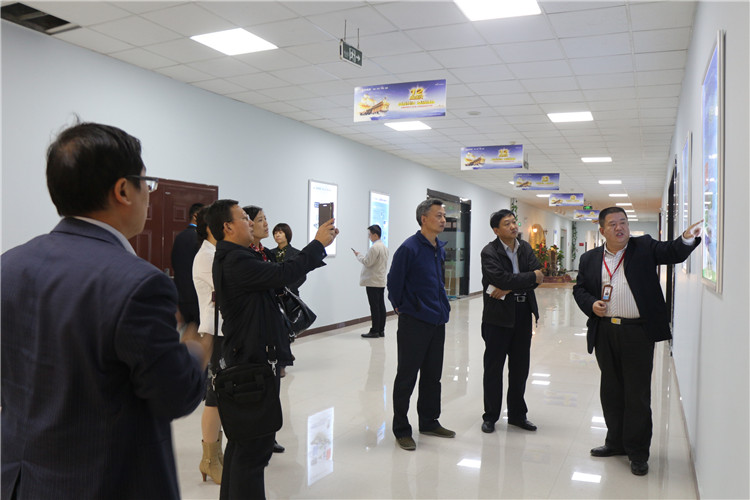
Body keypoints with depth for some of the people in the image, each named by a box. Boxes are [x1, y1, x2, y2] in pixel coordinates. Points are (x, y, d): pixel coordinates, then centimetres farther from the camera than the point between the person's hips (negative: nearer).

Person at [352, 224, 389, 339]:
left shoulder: (374, 248, -16)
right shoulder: (384, 247, 15)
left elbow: (367, 262, -16)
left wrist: (358, 255, -2)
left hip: (373, 282, -9)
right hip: (381, 281, 9)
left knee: (374, 307, -6)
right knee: (381, 306, 9)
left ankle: (374, 331, -3)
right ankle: (381, 330, 13)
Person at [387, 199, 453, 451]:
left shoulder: (440, 248, 9)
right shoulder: (409, 248, -16)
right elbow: (394, 281, -9)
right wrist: (401, 307, 2)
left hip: (437, 321, 8)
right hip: (414, 322, -8)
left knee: (433, 375, 17)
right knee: (407, 377, 3)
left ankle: (429, 422, 31)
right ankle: (401, 430, 15)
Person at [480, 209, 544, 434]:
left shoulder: (525, 248, 9)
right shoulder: (489, 252, -9)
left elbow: (538, 274, -4)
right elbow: (501, 278, -23)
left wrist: (509, 288, -17)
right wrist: (531, 277, -12)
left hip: (523, 314, 5)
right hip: (498, 315, -5)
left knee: (520, 367, 13)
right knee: (494, 367, 4)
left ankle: (517, 414, 27)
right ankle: (490, 416, 17)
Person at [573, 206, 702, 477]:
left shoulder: (644, 247, 3)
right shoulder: (590, 259, 9)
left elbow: (673, 253, -8)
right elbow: (579, 288, 12)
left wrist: (687, 238, -28)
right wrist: (590, 304, -6)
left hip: (638, 332, -3)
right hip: (604, 331, 3)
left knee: (638, 394, 3)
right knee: (611, 390, 15)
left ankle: (638, 452, 16)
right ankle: (616, 442, 32)